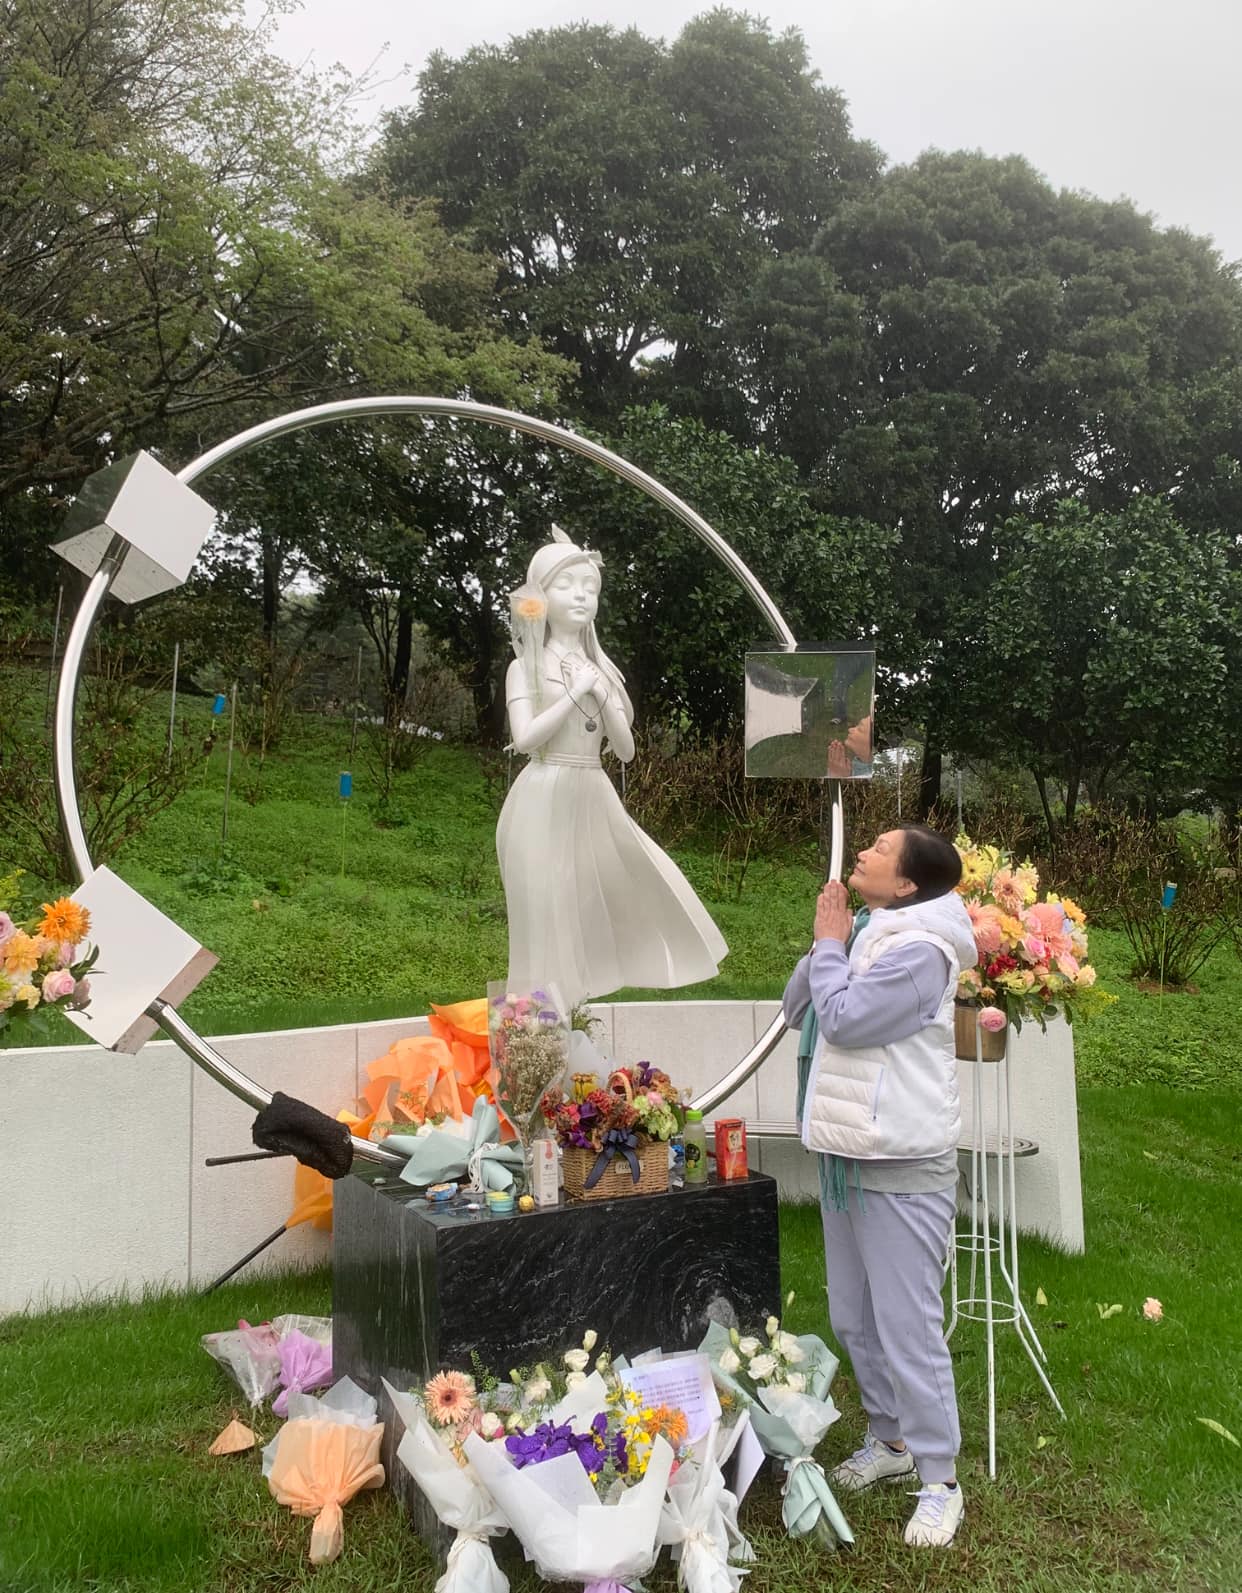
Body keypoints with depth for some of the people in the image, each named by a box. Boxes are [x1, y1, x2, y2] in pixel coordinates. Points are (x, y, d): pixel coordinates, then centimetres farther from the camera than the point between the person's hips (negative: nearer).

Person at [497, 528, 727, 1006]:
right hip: (546, 803, -5)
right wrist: (575, 694, -13)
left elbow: (626, 750, 8)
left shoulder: (600, 669, 12)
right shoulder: (527, 667, -1)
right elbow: (525, 739, -15)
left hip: (595, 801, 5)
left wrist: (604, 696, -6)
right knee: (552, 916, -3)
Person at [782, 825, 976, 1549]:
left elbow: (843, 1017, -23)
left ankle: (940, 1480, 12)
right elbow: (798, 1009, 12)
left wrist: (830, 942, -10)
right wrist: (825, 944, -3)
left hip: (903, 1169, -9)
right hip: (849, 1158, 9)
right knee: (855, 1320, 18)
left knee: (908, 1326, -2)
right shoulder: (869, 935, 11)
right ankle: (892, 1440, 36)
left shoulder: (919, 949, -18)